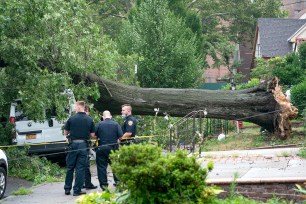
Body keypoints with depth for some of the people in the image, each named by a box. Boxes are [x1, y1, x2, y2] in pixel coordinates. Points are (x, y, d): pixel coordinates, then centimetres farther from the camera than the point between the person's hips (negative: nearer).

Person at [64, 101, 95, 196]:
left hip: (73, 144, 0)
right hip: (83, 145, 1)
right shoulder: (90, 120, 0)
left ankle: (67, 189, 16)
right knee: (80, 168, 4)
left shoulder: (71, 118, -5)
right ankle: (77, 190, 2)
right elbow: (92, 135, 3)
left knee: (69, 167, 11)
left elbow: (65, 133, 3)